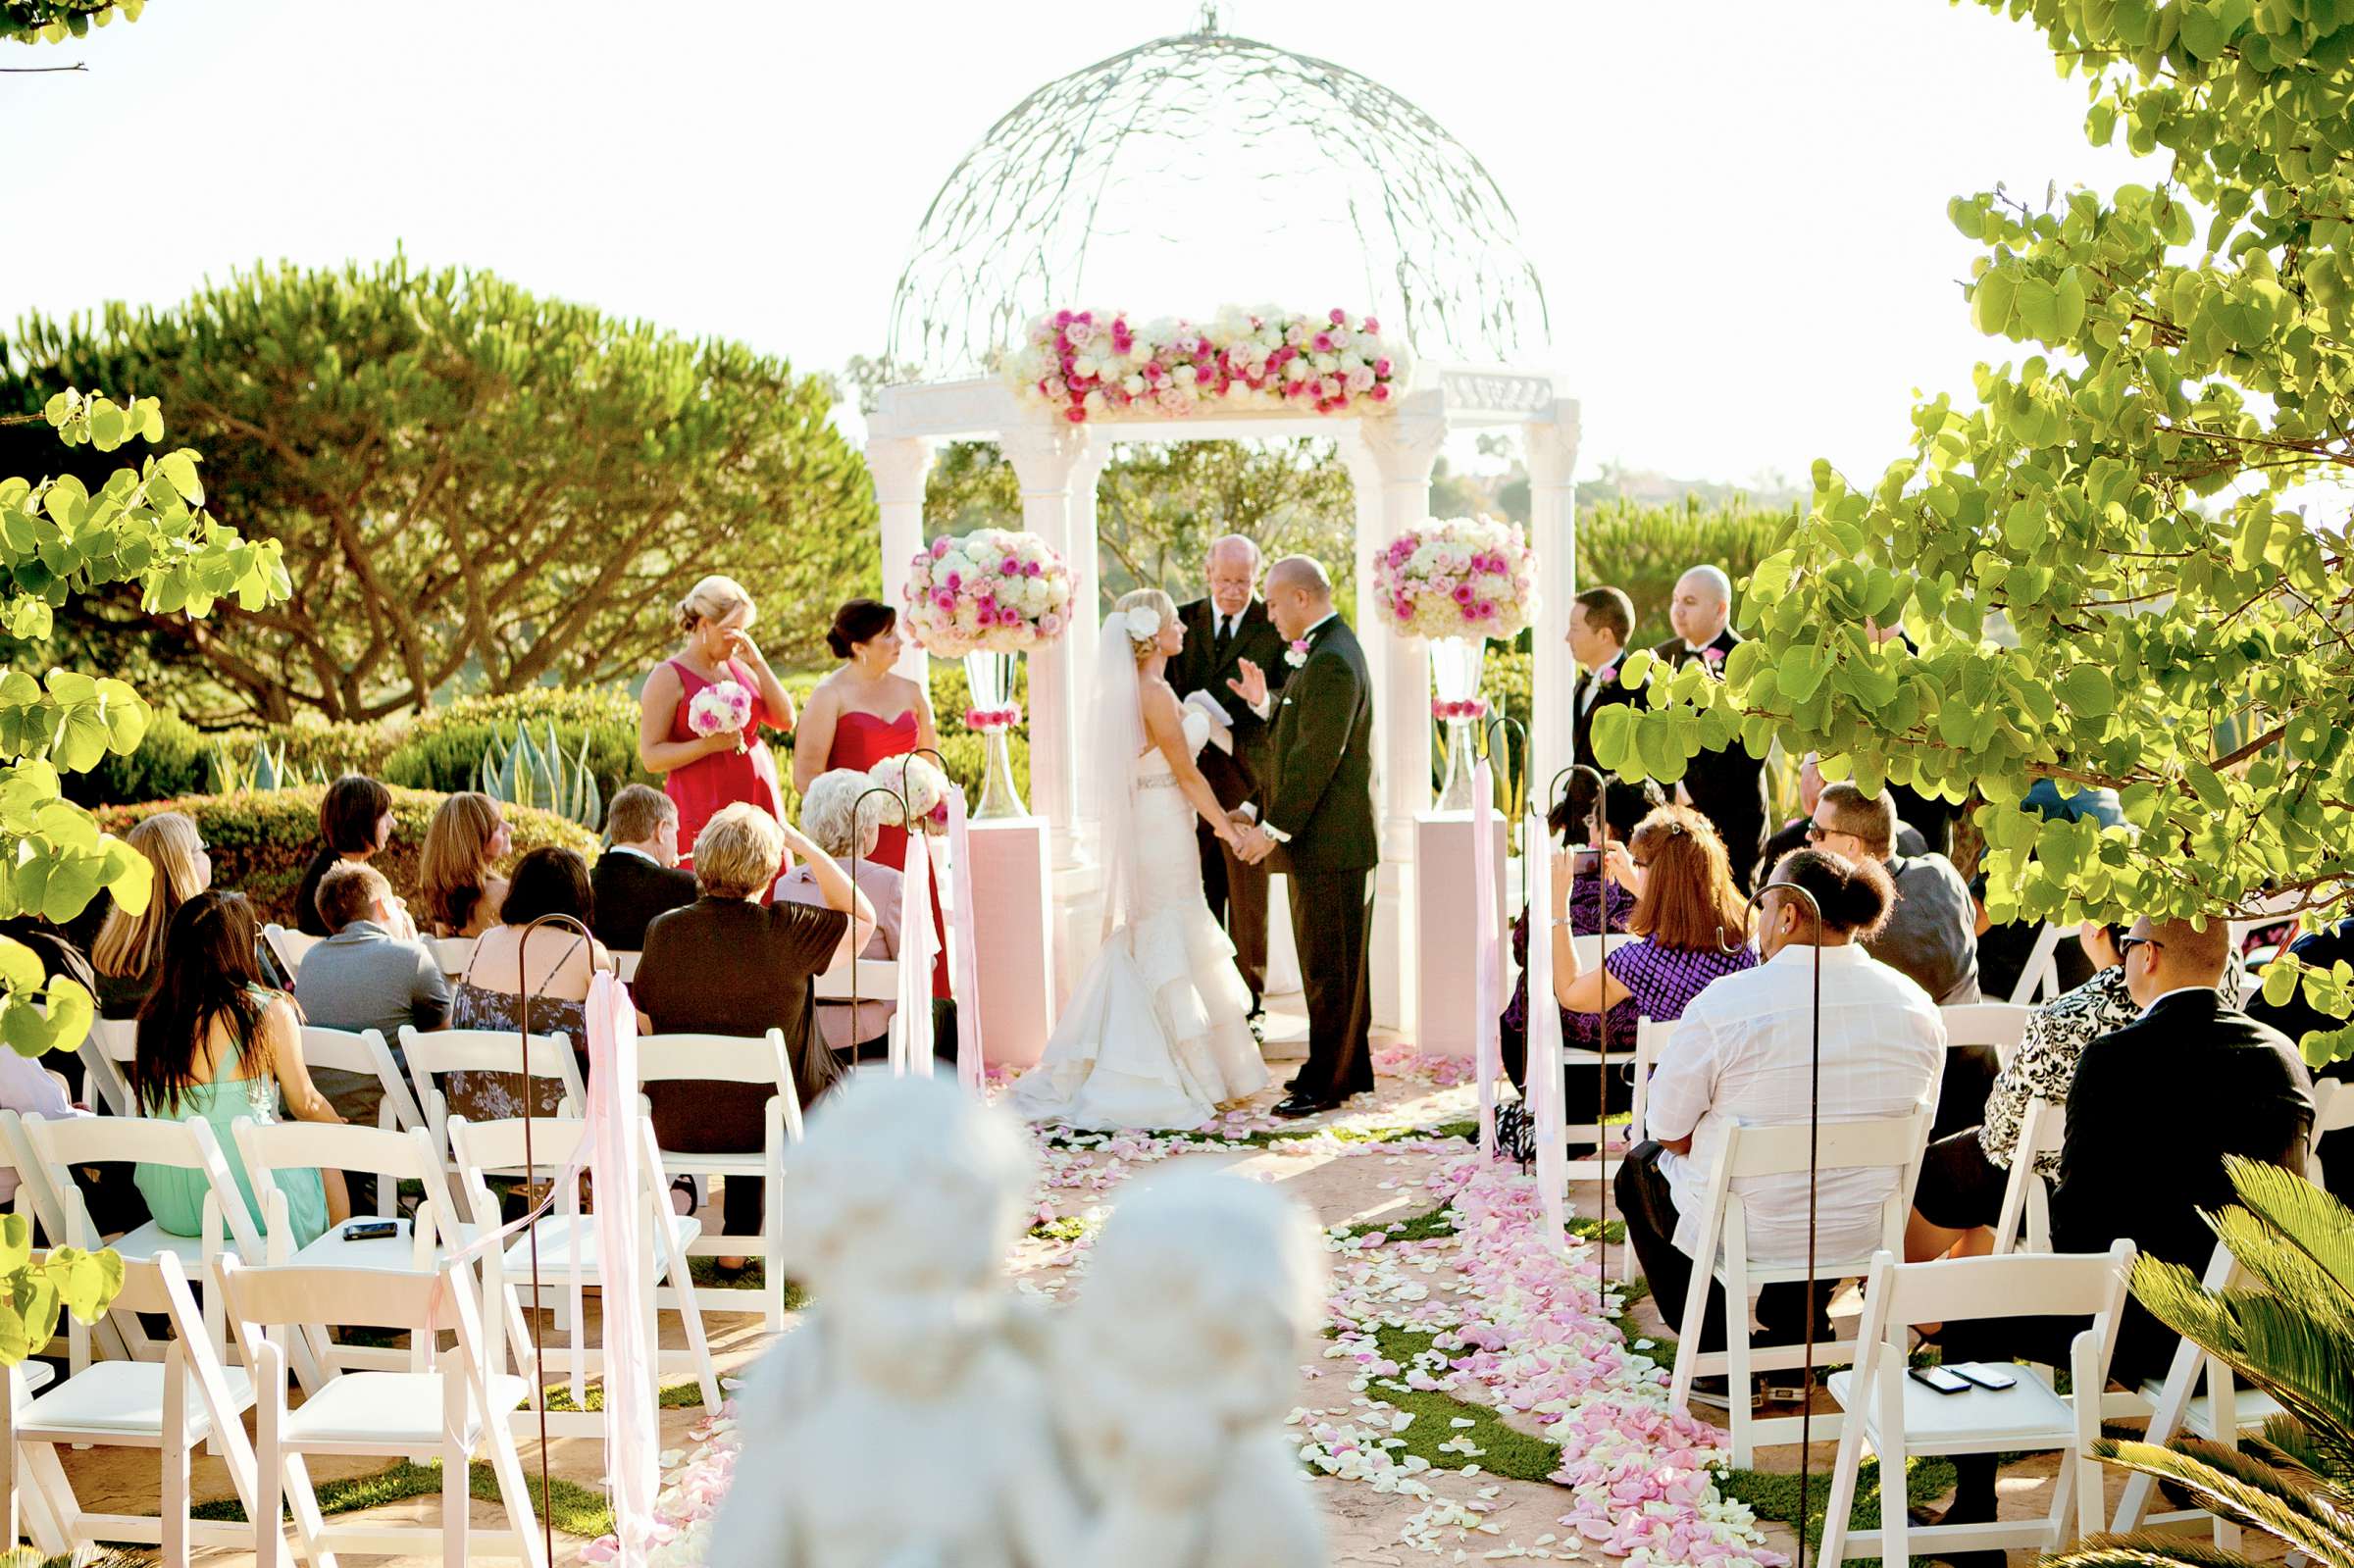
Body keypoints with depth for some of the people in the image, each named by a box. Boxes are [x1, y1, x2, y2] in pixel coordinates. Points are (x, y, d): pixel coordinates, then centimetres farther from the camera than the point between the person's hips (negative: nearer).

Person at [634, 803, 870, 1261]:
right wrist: (805, 847, -1)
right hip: (767, 1126, -3)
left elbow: (643, 1020, 3)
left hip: (677, 1128, 3)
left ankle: (736, 1242, 41)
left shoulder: (664, 930, -9)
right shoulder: (787, 929, -18)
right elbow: (863, 919, -1)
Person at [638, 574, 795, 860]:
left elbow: (786, 721, 6)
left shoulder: (738, 668, 14)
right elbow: (651, 757, -8)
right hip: (704, 812, -5)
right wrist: (710, 744, -20)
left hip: (759, 802, 5)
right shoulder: (669, 677, -3)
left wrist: (758, 664, 0)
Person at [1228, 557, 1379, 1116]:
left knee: (1329, 966, -1)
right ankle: (1348, 1069, 27)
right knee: (1333, 963, 18)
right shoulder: (1326, 651, 14)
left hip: (1329, 841, -11)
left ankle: (1326, 1081, 7)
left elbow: (1317, 756, -23)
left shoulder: (1330, 660, -20)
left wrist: (1274, 829, -20)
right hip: (1324, 839, 11)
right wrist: (1265, 703, 9)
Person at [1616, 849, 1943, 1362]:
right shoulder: (1918, 1007, -7)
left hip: (1742, 1235, -5)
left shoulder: (1721, 1004, -22)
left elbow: (1668, 1132, -12)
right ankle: (1799, 1331, 34)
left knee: (1640, 1165, 26)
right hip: (1861, 1234, 5)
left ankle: (1715, 1347, 24)